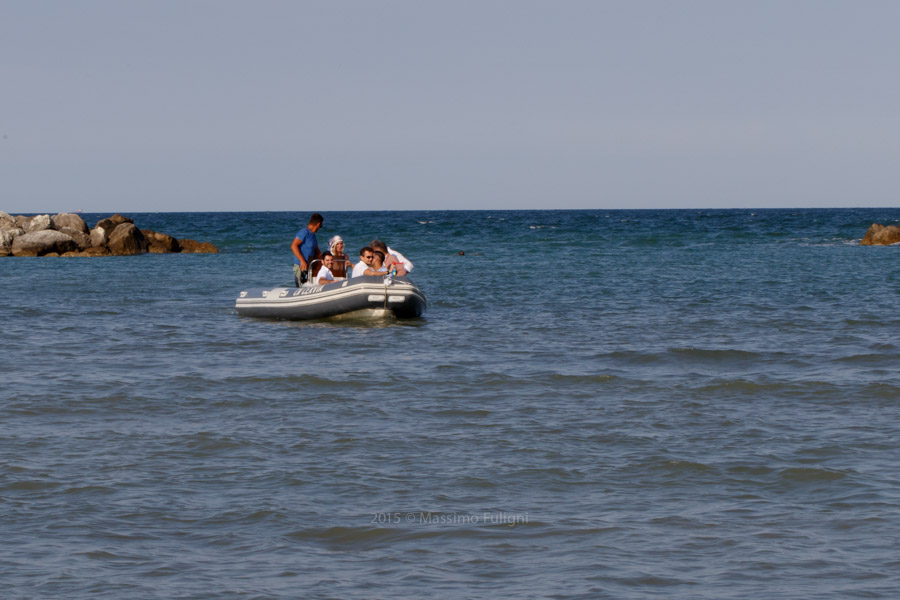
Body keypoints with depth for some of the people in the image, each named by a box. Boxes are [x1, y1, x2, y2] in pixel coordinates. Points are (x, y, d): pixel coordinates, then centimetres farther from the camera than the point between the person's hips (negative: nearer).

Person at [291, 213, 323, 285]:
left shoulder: (313, 236, 18)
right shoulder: (304, 232, -11)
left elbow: (317, 253, 25)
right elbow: (293, 246, -22)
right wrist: (302, 261, -27)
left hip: (310, 267, 9)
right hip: (300, 267, -9)